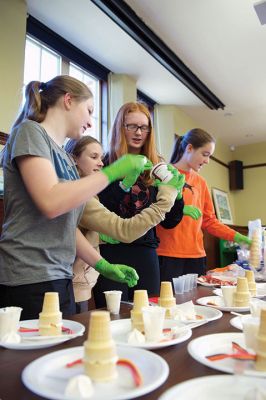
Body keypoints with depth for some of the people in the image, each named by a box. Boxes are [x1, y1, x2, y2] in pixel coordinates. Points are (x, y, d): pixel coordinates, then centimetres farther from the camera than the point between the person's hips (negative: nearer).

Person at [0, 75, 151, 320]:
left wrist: (103, 265, 11)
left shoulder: (64, 156, 15)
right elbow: (51, 202, -22)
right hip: (29, 280, -7)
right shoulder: (30, 131, -5)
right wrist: (113, 172, -14)